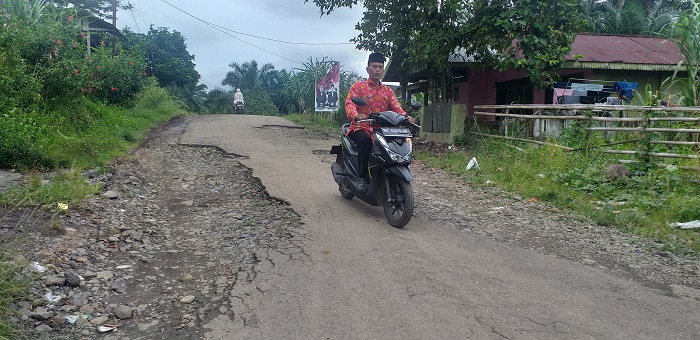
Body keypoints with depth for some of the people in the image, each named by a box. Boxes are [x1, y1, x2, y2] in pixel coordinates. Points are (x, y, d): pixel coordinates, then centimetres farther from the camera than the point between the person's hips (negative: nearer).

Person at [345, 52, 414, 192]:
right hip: (361, 128, -4)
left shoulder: (388, 91, 20)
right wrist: (356, 115, -34)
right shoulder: (358, 86, 6)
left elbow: (397, 108, 5)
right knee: (365, 139, -38)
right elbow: (349, 103, -11)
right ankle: (362, 177, -29)